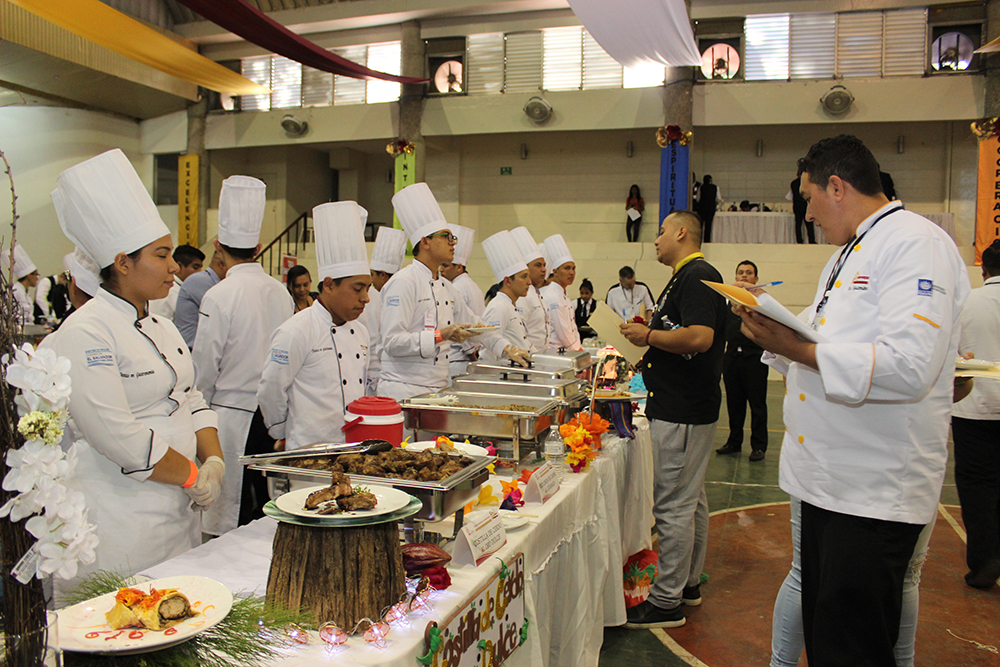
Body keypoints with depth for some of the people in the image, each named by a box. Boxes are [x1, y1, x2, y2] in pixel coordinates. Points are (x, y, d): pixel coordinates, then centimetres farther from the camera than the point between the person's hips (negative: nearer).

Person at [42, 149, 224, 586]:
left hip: (178, 512, 8)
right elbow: (117, 436, -20)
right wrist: (194, 477, -12)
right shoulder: (85, 335, -15)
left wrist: (213, 461, -3)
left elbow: (190, 400, 14)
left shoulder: (161, 327, 12)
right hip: (118, 524, -8)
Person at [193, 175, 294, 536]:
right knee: (266, 512, 14)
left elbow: (205, 369, -8)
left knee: (232, 520, 4)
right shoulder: (281, 292, 3)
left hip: (233, 416, -5)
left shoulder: (219, 296, -13)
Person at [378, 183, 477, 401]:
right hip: (404, 389, -7)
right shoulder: (403, 283, -12)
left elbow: (473, 325, 27)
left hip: (438, 389, 7)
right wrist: (440, 336, -25)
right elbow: (392, 342, -19)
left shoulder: (445, 286, 14)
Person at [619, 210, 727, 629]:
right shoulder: (688, 276, 18)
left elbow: (699, 338, -28)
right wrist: (648, 335, 11)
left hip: (682, 413, -11)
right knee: (691, 500, 18)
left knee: (673, 505, -5)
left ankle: (667, 602, 3)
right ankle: (688, 584, 30)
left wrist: (648, 336, -16)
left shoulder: (697, 276, -15)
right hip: (686, 405, 11)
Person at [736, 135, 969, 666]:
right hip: (829, 478, 9)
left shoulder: (916, 244, -14)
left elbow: (909, 367, -27)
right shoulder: (848, 253, 19)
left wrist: (799, 349, -24)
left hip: (875, 491, -9)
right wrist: (777, 335, 6)